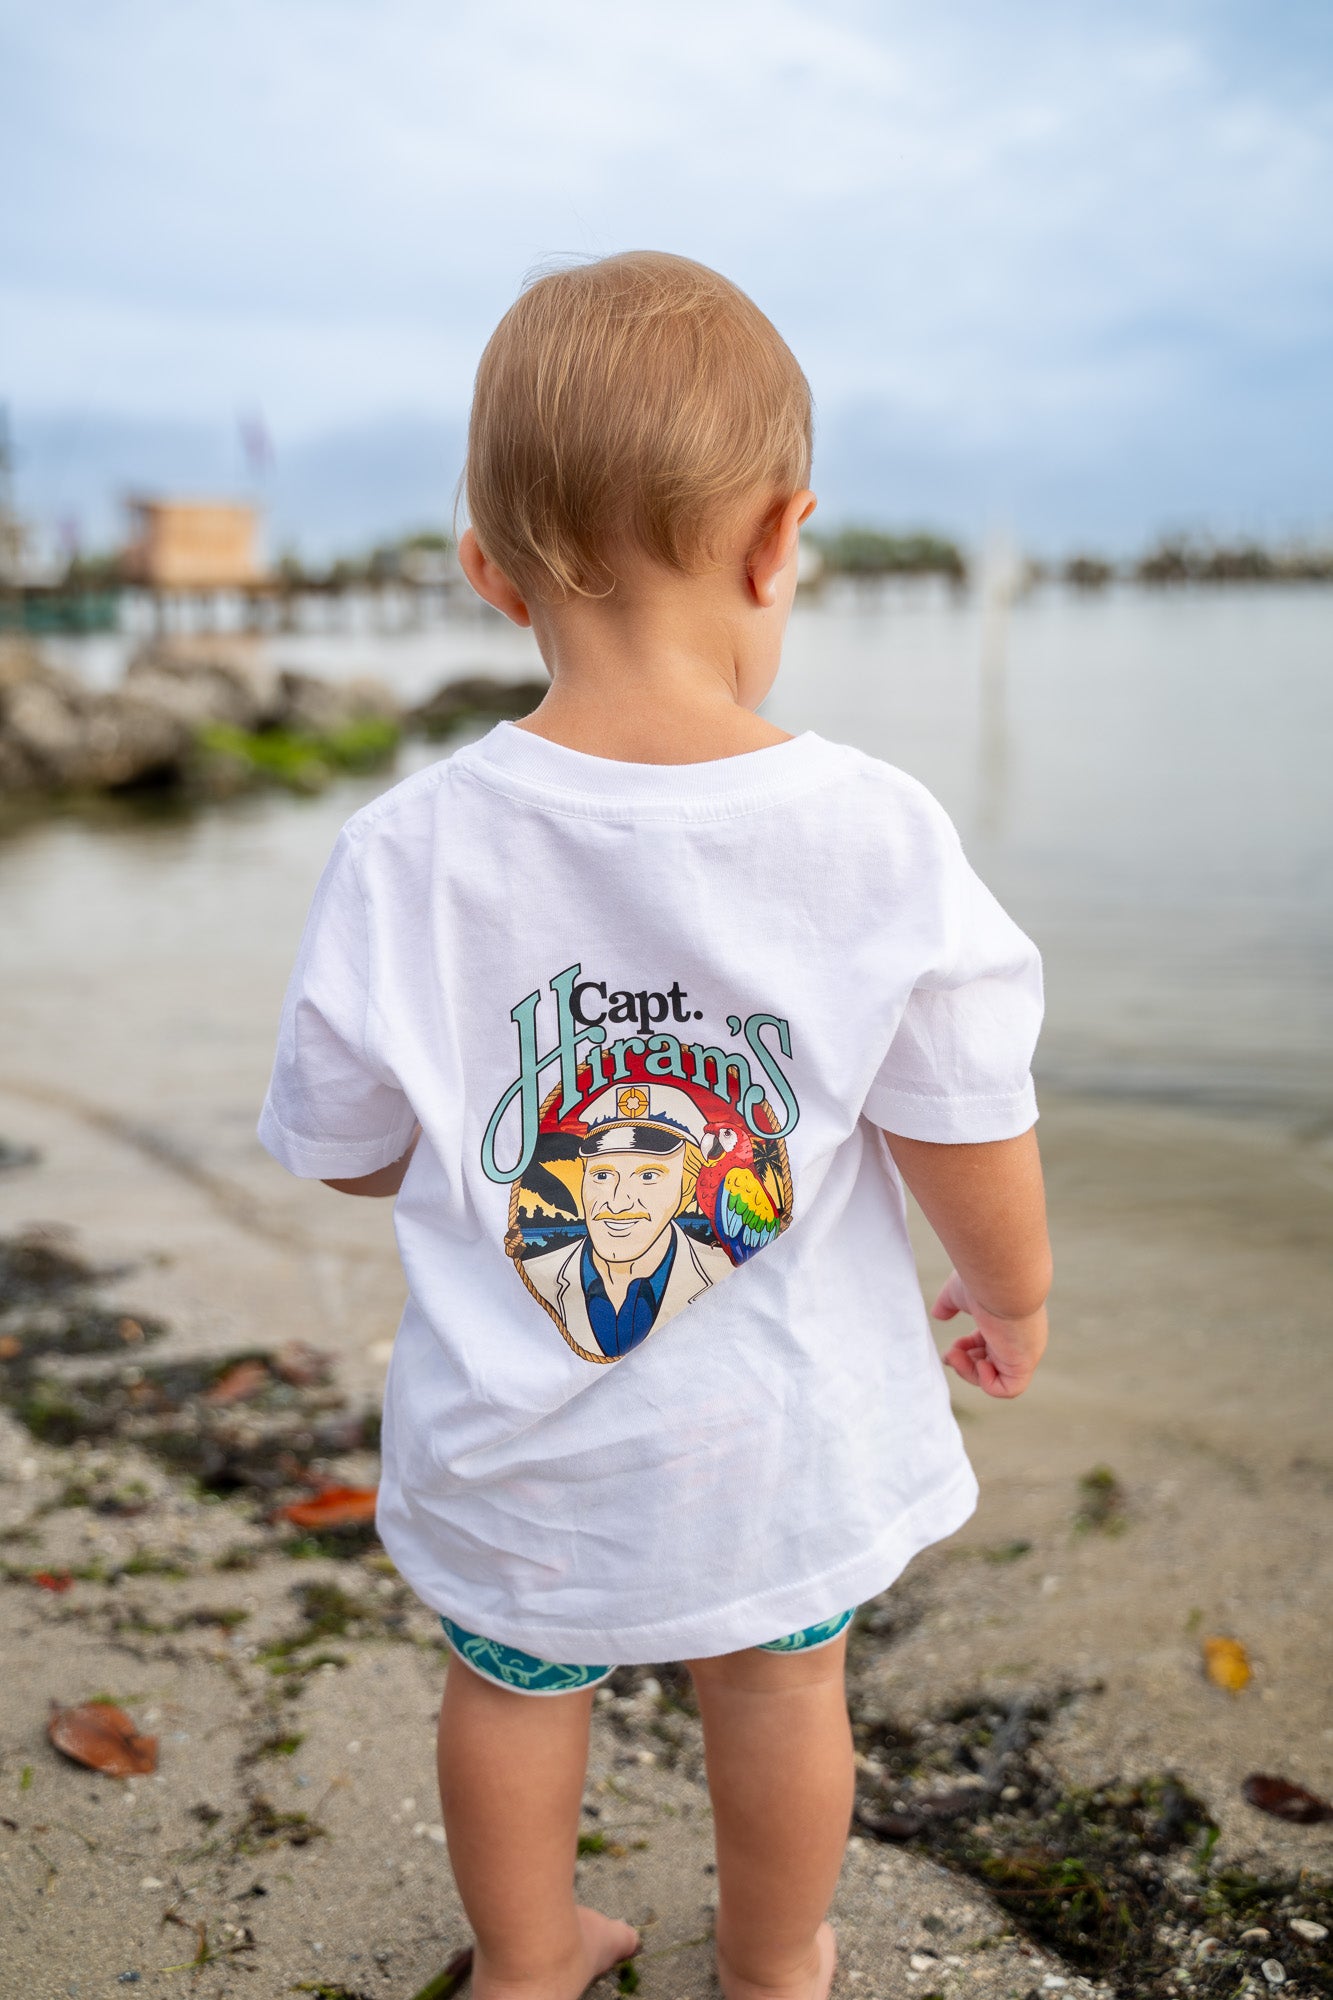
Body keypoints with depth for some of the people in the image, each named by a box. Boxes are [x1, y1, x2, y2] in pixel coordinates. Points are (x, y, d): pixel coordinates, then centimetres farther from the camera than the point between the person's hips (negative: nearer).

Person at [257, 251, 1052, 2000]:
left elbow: (348, 1151, -8)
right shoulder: (876, 835, -22)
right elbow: (968, 1138, -13)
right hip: (781, 1428, 0)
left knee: (514, 1684, 26)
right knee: (781, 1684, 26)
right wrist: (1012, 1293, 8)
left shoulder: (405, 853, -20)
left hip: (514, 1439, 1)